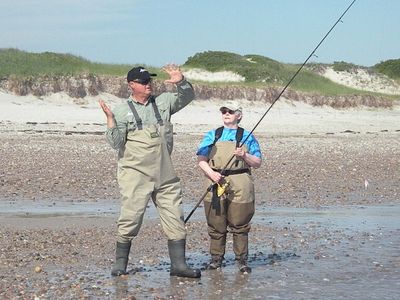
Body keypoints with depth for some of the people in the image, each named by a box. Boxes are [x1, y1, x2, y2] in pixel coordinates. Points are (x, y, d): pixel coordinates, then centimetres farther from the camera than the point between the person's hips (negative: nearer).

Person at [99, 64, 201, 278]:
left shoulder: (163, 102, 10)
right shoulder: (122, 111, 0)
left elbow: (188, 96, 11)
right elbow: (116, 143, -6)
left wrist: (181, 82, -7)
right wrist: (110, 120, -18)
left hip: (165, 174, 4)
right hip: (135, 174, -4)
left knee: (174, 216, 2)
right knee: (130, 217, -5)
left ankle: (178, 264, 6)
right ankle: (120, 264, 7)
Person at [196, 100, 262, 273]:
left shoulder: (247, 137, 11)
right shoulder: (212, 136, 14)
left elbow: (258, 163, 9)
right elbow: (201, 159, 7)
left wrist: (245, 156, -10)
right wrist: (211, 173, -11)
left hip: (240, 186, -1)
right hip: (215, 184, 1)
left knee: (240, 226, -1)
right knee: (216, 225, 3)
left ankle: (241, 260, 7)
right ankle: (216, 258, 14)